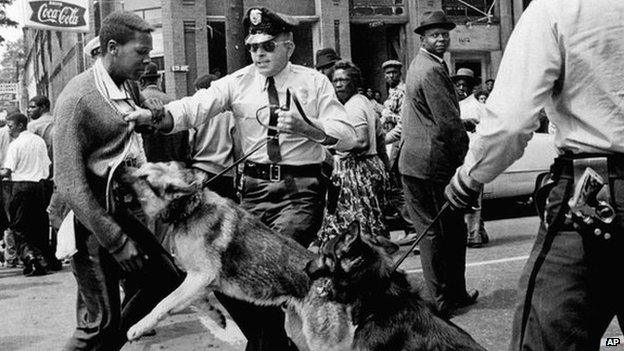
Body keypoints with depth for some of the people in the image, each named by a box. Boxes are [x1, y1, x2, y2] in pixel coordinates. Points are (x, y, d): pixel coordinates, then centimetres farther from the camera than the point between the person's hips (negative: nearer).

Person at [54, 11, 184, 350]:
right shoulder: (77, 98, -17)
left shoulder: (130, 86, 8)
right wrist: (116, 241, -20)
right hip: (92, 218, -8)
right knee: (100, 320, -2)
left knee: (167, 279, 12)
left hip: (127, 207, 8)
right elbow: (69, 182, -20)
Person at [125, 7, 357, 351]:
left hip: (301, 189, -3)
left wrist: (306, 127, -24)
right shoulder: (237, 82, 5)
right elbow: (194, 107, -10)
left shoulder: (314, 82, 1)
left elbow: (347, 136, -7)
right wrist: (154, 116, -28)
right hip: (254, 187, 3)